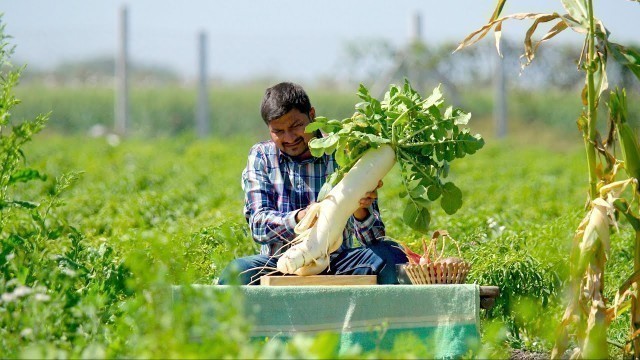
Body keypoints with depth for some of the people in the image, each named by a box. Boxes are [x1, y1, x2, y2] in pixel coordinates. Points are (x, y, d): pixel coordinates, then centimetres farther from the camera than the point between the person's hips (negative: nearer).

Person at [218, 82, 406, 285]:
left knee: (391, 255, -27)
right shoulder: (260, 157, 5)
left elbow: (373, 238, -4)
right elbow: (258, 223, -8)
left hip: (336, 264, 1)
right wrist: (300, 218, -29)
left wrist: (361, 212, -29)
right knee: (237, 272, -34)